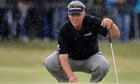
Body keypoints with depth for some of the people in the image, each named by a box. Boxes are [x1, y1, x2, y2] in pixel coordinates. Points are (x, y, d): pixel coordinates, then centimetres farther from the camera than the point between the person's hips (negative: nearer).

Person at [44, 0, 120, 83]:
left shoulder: (92, 22, -22)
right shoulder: (64, 30, -22)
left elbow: (115, 35, -26)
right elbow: (63, 55, -27)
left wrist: (111, 24, -51)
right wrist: (71, 76, -40)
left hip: (91, 58, 0)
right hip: (71, 59, 0)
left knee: (104, 65, -33)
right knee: (49, 62, -24)